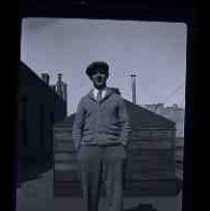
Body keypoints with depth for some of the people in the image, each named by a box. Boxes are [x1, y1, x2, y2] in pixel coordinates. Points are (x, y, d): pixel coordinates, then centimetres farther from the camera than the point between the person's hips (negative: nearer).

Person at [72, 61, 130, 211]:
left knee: (115, 192, -6)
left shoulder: (117, 99, 11)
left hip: (113, 150, -1)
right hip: (90, 150, 1)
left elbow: (125, 125, 7)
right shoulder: (84, 101, 14)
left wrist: (122, 148, -6)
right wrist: (79, 150, 0)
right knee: (90, 192, 2)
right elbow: (77, 127, 12)